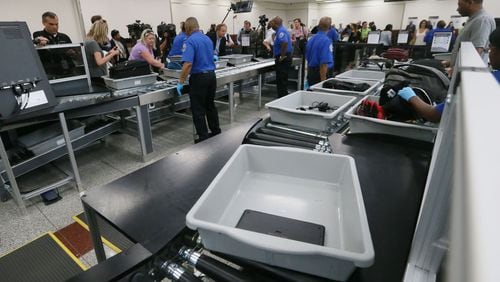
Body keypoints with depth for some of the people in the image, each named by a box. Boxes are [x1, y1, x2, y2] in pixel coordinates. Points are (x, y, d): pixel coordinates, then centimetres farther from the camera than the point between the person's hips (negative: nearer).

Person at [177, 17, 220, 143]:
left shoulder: (190, 41, -13)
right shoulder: (208, 38, 11)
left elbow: (188, 64, -22)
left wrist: (180, 82, -16)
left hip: (199, 77, -8)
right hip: (211, 75, 8)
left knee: (198, 109, 2)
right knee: (210, 105, 17)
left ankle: (203, 137, 6)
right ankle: (216, 132, 25)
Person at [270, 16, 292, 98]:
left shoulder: (281, 31, -16)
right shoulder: (281, 30, 17)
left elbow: (284, 42, -34)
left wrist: (282, 56, -27)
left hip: (283, 59, -11)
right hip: (285, 58, 11)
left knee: (281, 81, -7)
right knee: (281, 81, 17)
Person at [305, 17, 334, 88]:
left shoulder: (311, 39, 9)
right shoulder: (326, 40, -16)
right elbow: (324, 63, -23)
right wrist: (323, 81, -22)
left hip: (310, 72, 8)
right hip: (321, 73, -8)